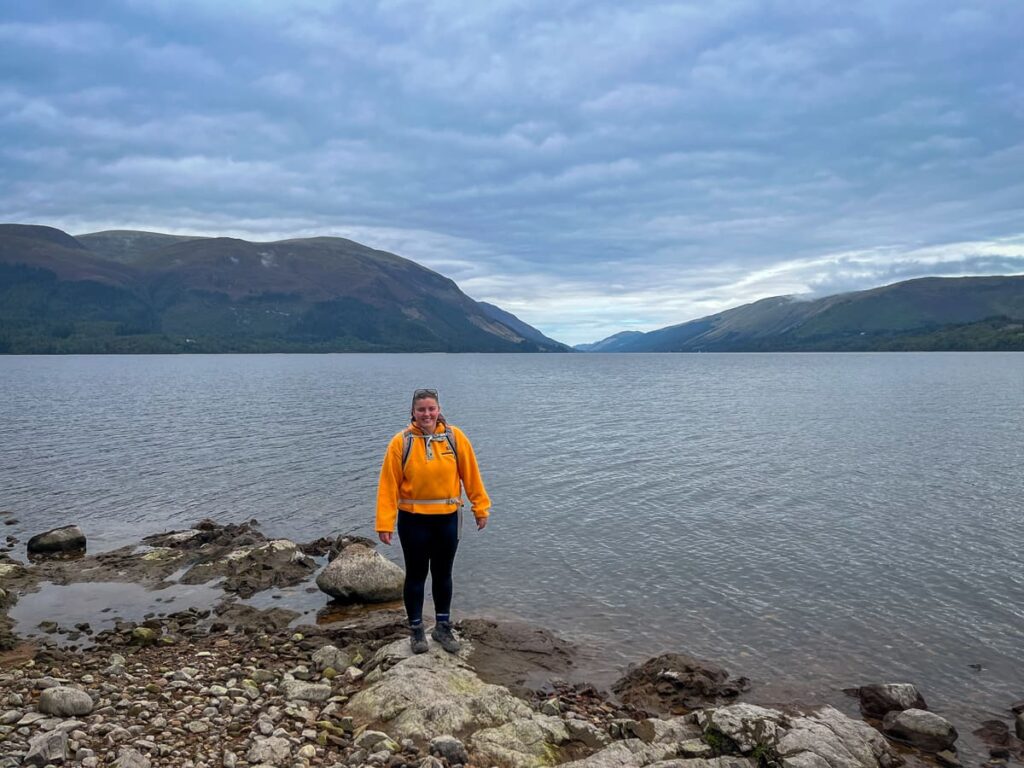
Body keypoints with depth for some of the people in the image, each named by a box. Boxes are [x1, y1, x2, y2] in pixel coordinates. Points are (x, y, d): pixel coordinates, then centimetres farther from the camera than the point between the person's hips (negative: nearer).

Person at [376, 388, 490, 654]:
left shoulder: (455, 437, -5)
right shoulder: (401, 441, -10)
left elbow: (471, 474, 0)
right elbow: (388, 483, -11)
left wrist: (481, 508, 1)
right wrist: (385, 523, -14)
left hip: (447, 518, 2)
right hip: (413, 520, -1)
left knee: (443, 574, 14)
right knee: (416, 574, 10)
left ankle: (443, 627, 30)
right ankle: (416, 630, 25)